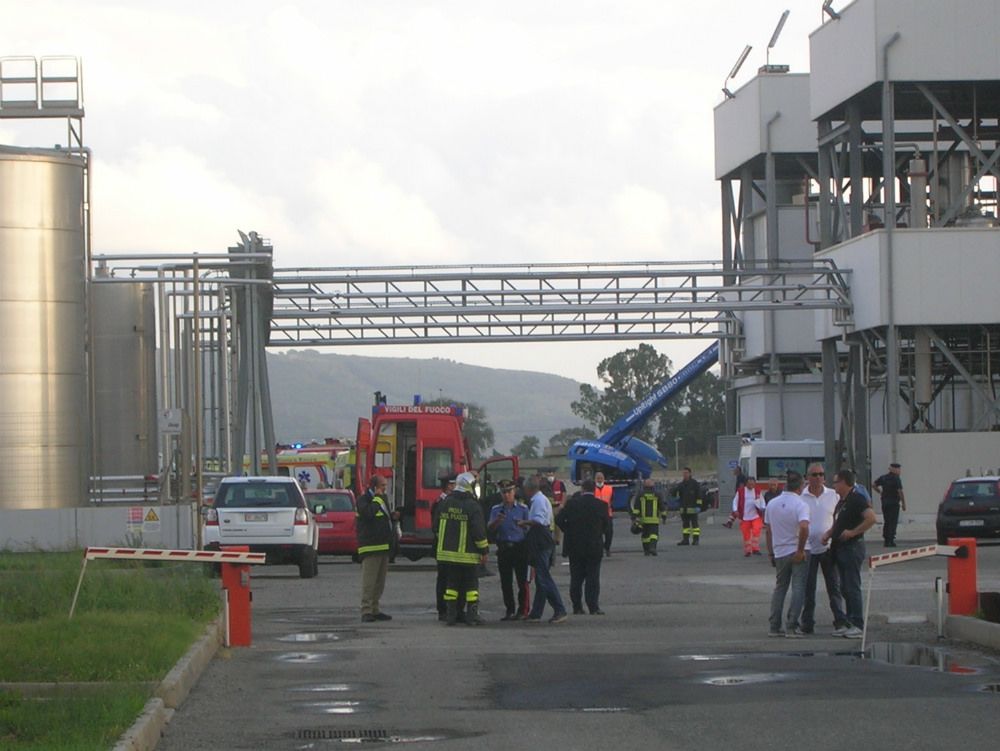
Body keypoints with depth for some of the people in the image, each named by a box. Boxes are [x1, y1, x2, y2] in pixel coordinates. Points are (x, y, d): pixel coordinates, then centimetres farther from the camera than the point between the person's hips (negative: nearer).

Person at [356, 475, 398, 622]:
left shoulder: (382, 499, 20)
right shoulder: (364, 500, -9)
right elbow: (368, 513, -28)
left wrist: (392, 516, 10)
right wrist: (377, 498, -17)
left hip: (383, 546, 9)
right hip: (370, 546, -9)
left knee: (380, 582, 12)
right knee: (369, 580, -11)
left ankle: (375, 610, 18)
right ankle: (366, 611, -12)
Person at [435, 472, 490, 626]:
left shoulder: (445, 503, 6)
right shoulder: (473, 506, -11)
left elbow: (438, 527, 15)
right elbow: (479, 531, -12)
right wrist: (484, 550, -4)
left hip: (447, 551, 5)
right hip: (467, 554, -5)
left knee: (451, 584, 10)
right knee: (471, 584, 3)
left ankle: (450, 615, 8)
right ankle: (472, 616, 0)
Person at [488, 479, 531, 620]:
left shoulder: (522, 508, 3)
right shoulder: (496, 509, 9)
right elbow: (489, 529, 0)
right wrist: (497, 521, -19)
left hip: (520, 548, -3)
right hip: (503, 549, 3)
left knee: (522, 581, -4)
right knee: (505, 582, 4)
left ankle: (523, 610, 0)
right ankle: (510, 611, 11)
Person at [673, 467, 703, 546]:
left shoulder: (695, 483, -4)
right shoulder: (681, 484, 13)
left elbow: (699, 495, -7)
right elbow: (674, 494, 11)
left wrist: (698, 506, -14)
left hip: (692, 508, -6)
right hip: (683, 508, 6)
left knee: (694, 524, -4)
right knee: (685, 524, 8)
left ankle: (695, 540, -3)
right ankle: (685, 539, 11)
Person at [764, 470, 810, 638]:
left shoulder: (772, 504, 5)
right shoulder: (800, 505, -13)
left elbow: (768, 529, 10)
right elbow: (804, 527, -28)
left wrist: (770, 552, 18)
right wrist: (800, 550, -19)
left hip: (779, 553, 5)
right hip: (797, 553, -5)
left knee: (779, 588, 15)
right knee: (798, 589, 0)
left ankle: (774, 627, 12)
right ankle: (791, 627, -5)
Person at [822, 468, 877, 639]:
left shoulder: (857, 499, -14)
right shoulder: (842, 502, 16)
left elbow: (871, 518, -26)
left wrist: (853, 532, -23)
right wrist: (828, 534, 9)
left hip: (852, 547, -10)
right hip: (840, 548, 10)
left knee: (852, 588, -9)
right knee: (845, 588, 12)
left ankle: (858, 626, -7)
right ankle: (849, 623, 17)